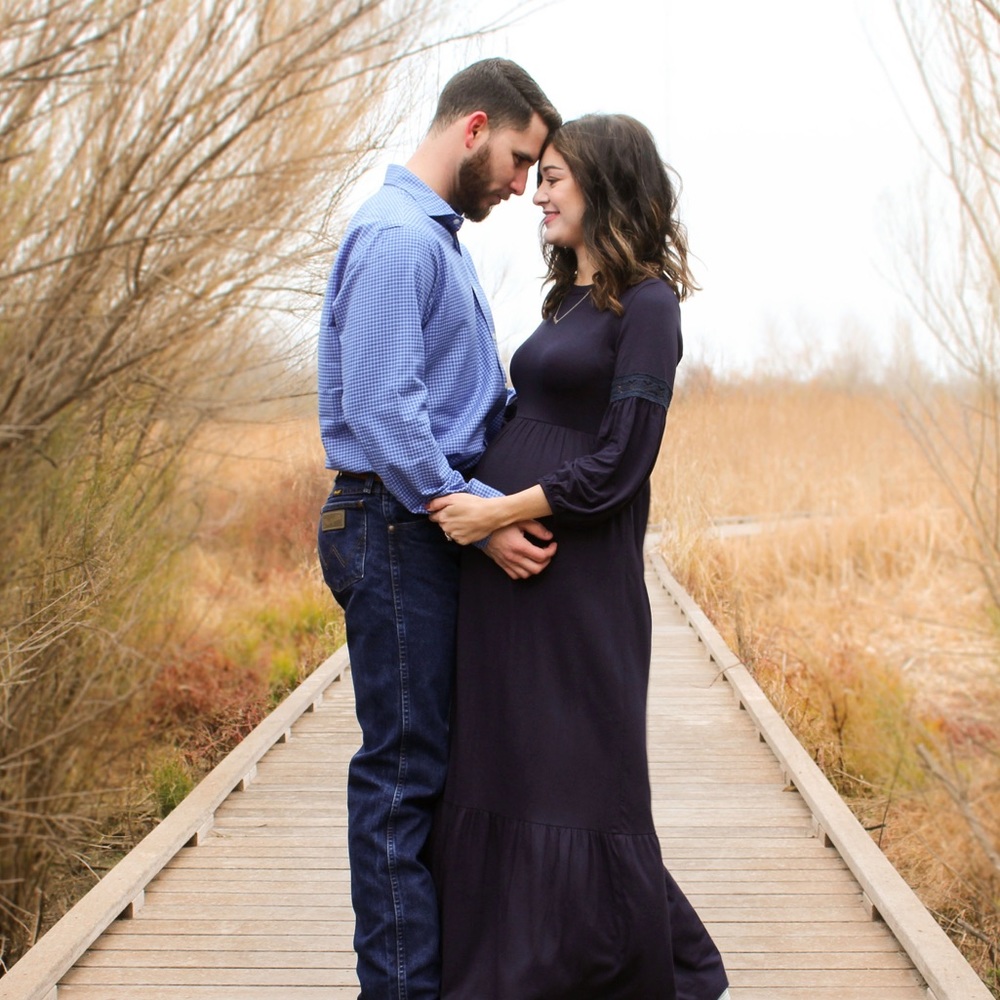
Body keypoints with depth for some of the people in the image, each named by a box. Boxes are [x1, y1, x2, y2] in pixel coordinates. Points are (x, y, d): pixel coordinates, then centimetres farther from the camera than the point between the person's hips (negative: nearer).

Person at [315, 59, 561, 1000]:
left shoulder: (438, 237, 20)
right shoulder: (396, 237, -13)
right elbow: (384, 411, -22)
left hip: (439, 526, 10)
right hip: (398, 527, -10)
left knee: (431, 758, 14)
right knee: (401, 765, -4)